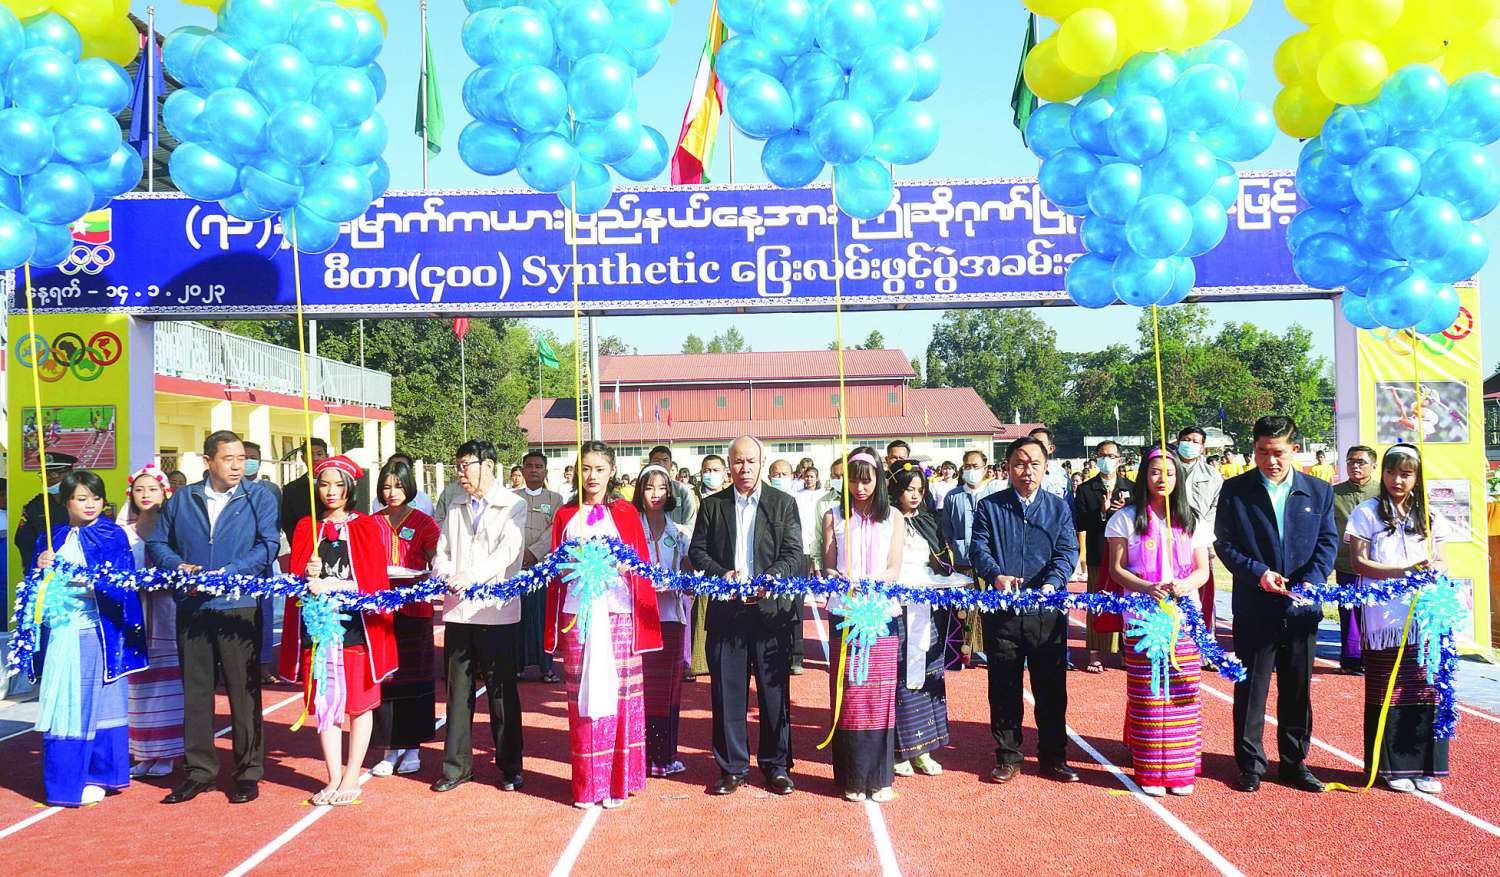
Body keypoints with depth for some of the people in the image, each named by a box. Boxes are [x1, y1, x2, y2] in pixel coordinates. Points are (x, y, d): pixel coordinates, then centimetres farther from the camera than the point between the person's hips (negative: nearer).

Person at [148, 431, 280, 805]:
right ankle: (200, 770, 20)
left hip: (240, 607, -3)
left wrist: (227, 573, -18)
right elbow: (157, 543, 13)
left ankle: (249, 772, 12)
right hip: (191, 608, 3)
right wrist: (178, 566, -8)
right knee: (195, 690, 9)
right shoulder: (181, 500, 13)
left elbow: (269, 546, -8)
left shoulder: (259, 500, 4)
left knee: (244, 690, 2)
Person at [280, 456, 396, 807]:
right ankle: (334, 778, 14)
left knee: (359, 702, 1)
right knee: (324, 703, 5)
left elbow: (372, 581, -6)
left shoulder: (366, 527, 1)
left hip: (356, 624, -3)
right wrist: (308, 575, -15)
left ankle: (351, 779, 10)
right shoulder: (306, 528, 10)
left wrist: (329, 586, -17)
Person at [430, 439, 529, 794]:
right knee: (458, 691, 9)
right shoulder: (455, 510, 17)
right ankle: (457, 766, 17)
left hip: (497, 610, -4)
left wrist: (472, 575, -27)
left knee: (502, 692, 3)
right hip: (458, 611, 5)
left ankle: (510, 767, 14)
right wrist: (446, 575, -12)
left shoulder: (513, 506, 0)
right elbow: (441, 554, 11)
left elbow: (508, 551, -14)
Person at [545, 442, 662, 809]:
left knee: (618, 692, -1)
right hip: (577, 613, 1)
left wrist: (623, 564, -10)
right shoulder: (565, 516, 12)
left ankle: (617, 781, 8)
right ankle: (587, 784, 9)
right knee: (581, 696, 1)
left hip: (617, 611, -1)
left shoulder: (625, 513, 7)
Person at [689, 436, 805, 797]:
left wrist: (767, 580, -19)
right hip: (726, 610, 1)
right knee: (727, 692, 5)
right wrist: (722, 575, -12)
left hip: (770, 608, -1)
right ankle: (731, 766, 16)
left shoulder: (783, 503, 5)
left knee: (775, 691, 4)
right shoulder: (712, 504, 9)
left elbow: (794, 554, -1)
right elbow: (697, 551, 6)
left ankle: (776, 765, 17)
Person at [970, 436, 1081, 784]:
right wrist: (996, 575, -23)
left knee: (1051, 686, 7)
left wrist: (1052, 583, -22)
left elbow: (1068, 551, -2)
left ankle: (1053, 756, 21)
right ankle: (1007, 757, 19)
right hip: (1002, 612, 0)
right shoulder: (989, 506, 5)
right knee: (1004, 687, 7)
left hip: (1048, 612, 1)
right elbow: (978, 548, -3)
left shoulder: (1059, 508, 7)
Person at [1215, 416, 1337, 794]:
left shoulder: (1319, 491, 6)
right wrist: (1258, 573, -17)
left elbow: (1328, 540, 5)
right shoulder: (1235, 490, -1)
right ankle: (1250, 763, 15)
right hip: (1255, 607, -2)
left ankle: (1294, 762, 24)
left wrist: (1311, 580, -11)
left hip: (1302, 607, 2)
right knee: (1250, 689, 4)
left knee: (1298, 690, 11)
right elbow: (1224, 543, -3)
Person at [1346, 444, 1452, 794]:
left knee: (1426, 694, 2)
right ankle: (1393, 768, 11)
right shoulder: (1368, 512, 1)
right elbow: (1359, 562, -6)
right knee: (1389, 695, 1)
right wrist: (1404, 570, -17)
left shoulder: (1429, 517, 13)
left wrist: (1434, 571, -10)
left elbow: (1442, 562, 13)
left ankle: (1426, 768, 13)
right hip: (1385, 619, -3)